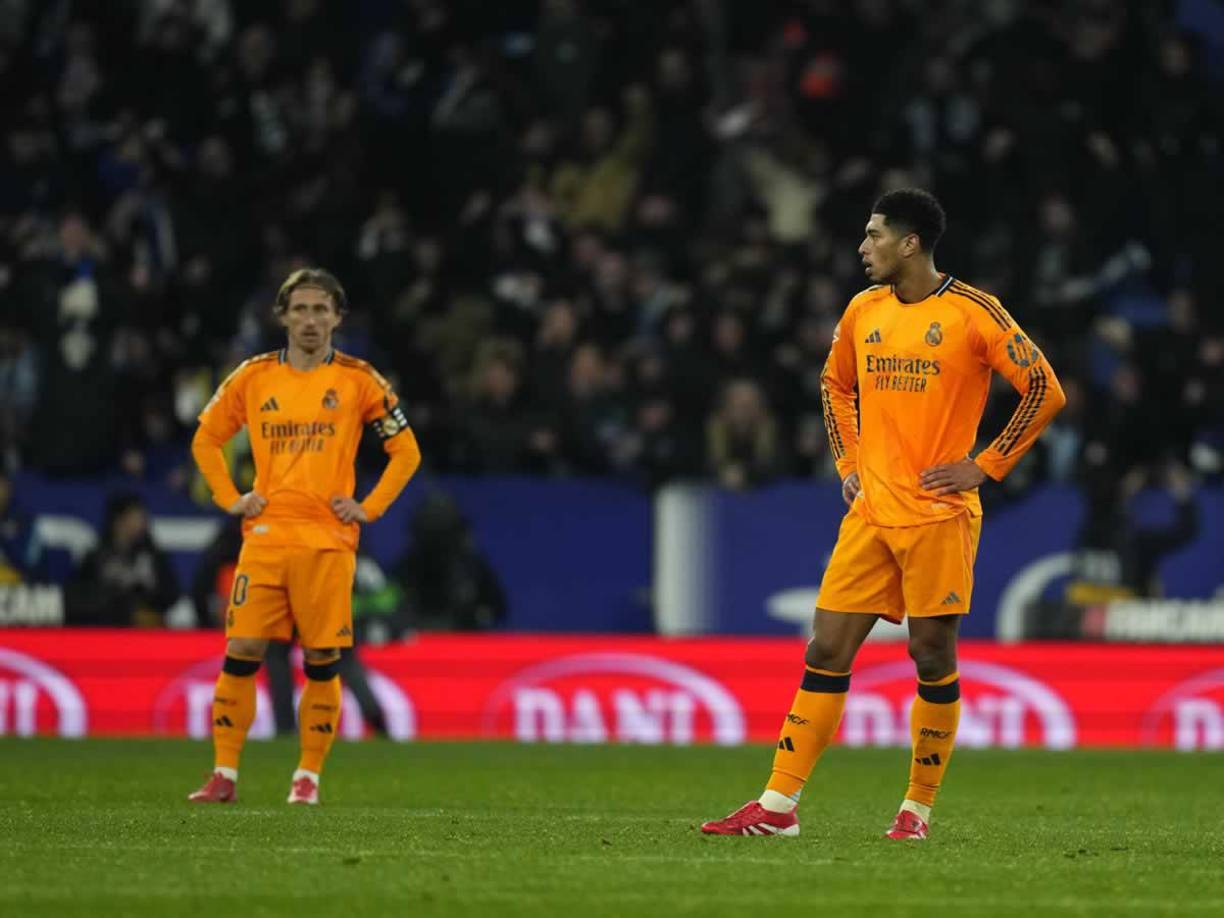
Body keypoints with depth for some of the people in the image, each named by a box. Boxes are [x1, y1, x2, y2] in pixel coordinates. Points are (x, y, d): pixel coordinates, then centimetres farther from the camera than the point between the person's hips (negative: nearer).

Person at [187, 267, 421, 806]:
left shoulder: (358, 380, 4)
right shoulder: (253, 377, 8)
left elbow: (406, 451, 10)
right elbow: (205, 440, 19)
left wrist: (369, 508, 0)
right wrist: (229, 499, 7)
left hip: (328, 540, -1)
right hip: (265, 535, 1)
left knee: (322, 662, -1)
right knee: (240, 654, -6)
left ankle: (308, 777, 8)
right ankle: (225, 775, -1)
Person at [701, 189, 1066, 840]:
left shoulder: (973, 314, -8)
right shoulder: (864, 311, 10)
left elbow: (1045, 390, -7)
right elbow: (835, 384, 27)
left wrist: (985, 467, -9)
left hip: (939, 515, -5)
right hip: (871, 512, 5)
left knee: (932, 657, 0)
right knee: (826, 651, 0)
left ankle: (918, 808, 13)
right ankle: (778, 806, 0)